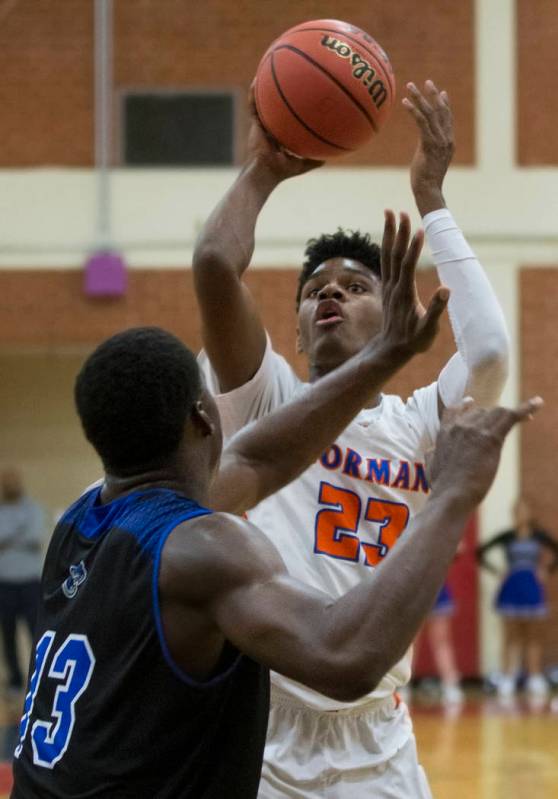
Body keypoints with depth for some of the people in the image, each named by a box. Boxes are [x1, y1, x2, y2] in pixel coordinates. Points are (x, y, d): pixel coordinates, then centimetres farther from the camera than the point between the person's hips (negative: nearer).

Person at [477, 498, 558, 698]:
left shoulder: (539, 536, 3)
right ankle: (507, 680, -2)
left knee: (534, 637, 3)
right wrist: (497, 572, 0)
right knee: (512, 637, 0)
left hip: (533, 589, 0)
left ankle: (535, 680, 5)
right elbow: (481, 552, 6)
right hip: (511, 589, 0)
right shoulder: (507, 537, 2)